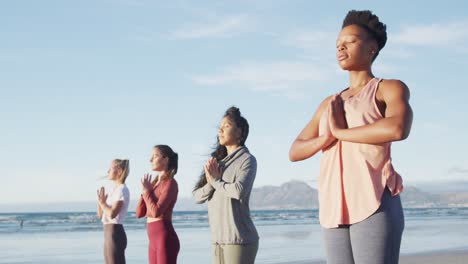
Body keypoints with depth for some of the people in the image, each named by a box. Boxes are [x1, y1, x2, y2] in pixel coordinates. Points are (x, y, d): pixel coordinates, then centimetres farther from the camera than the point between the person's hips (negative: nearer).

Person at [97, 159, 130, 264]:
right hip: (109, 233, 10)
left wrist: (102, 202, -5)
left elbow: (112, 214, -21)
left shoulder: (122, 189, -10)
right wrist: (100, 199, 6)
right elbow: (101, 215, 20)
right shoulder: (112, 190, 17)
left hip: (115, 233, -10)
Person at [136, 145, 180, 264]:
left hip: (166, 239, -9)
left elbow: (156, 212, -20)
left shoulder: (170, 183, -9)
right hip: (154, 240, 9)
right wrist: (146, 190, 1)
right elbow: (139, 213, 13)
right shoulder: (154, 183, 15)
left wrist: (146, 190, -7)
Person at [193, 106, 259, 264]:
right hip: (218, 239, 7)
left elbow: (239, 191, -21)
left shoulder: (247, 160, -3)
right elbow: (197, 196, 11)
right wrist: (210, 182, -9)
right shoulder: (218, 161, 14)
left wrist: (216, 181, -4)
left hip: (239, 239, -6)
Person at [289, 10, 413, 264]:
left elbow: (398, 129, -18)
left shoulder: (392, 89, 5)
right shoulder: (330, 104, 25)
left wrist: (340, 131, -5)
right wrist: (327, 137, -4)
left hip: (374, 206, -6)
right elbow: (295, 152, 18)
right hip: (337, 211, 6)